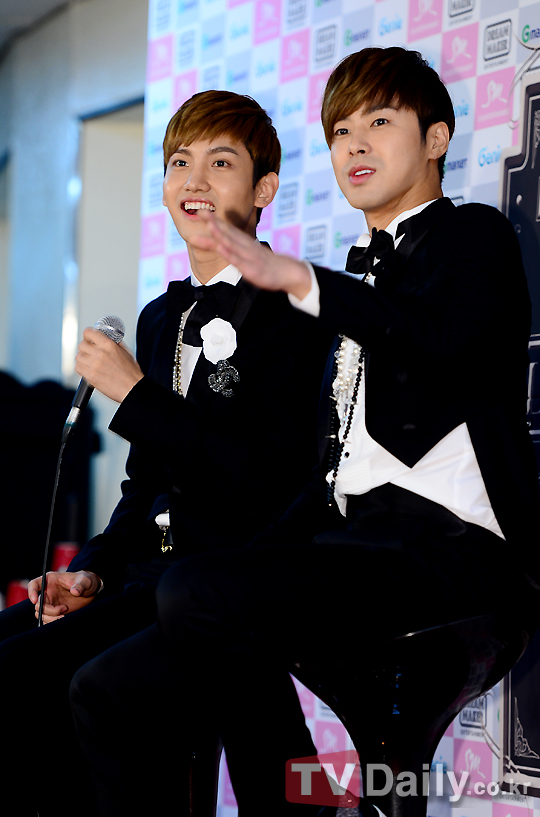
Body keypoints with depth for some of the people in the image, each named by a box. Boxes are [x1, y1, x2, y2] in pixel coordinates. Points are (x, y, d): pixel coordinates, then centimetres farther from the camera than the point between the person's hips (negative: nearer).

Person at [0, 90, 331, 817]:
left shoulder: (290, 312, -6)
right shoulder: (160, 318, 20)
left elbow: (274, 480, -17)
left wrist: (134, 393, -13)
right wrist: (95, 570, 5)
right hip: (153, 568, 8)